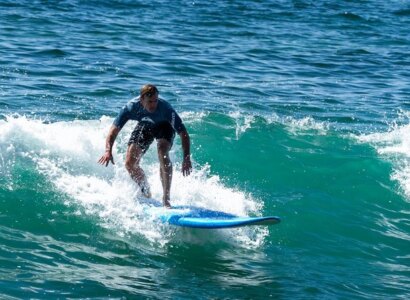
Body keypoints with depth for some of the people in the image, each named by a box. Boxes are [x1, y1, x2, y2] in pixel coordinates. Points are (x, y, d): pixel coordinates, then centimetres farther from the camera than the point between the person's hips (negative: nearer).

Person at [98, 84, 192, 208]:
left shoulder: (166, 108, -39)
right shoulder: (131, 107, -33)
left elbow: (183, 133, -35)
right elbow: (114, 130, -29)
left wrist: (186, 158, -44)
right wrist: (108, 151, -45)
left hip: (164, 126, -3)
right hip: (145, 125, 3)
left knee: (162, 153, -32)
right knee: (130, 163, -5)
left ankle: (166, 199, -31)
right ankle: (146, 194, 21)